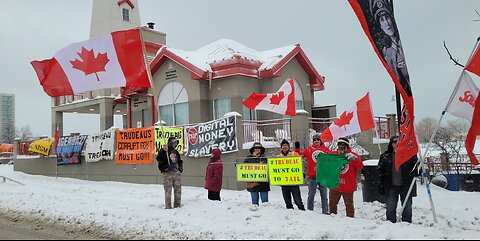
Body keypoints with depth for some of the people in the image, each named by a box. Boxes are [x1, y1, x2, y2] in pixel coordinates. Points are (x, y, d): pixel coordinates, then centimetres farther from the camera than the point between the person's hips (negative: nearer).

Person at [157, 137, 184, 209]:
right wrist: (164, 151, -30)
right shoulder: (163, 151, -4)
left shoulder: (175, 152, 17)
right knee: (168, 190, -4)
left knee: (178, 190, 8)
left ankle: (177, 205, 18)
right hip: (168, 173, -6)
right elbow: (159, 159, -21)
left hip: (177, 173, 6)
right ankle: (168, 206, 3)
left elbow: (180, 161, 28)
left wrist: (180, 169, 16)